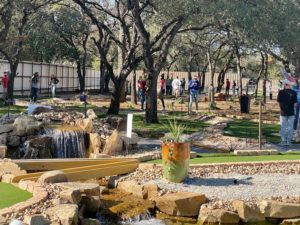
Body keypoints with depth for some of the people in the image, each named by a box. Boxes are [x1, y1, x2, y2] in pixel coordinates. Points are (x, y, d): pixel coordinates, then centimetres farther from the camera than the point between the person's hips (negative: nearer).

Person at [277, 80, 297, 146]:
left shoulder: (281, 92, -6)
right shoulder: (293, 93, -5)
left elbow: (278, 102, 1)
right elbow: (295, 104, -3)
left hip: (283, 112, 0)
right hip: (291, 113, 0)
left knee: (283, 127, 8)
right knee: (290, 127, 7)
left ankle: (283, 141, 8)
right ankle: (288, 141, 8)